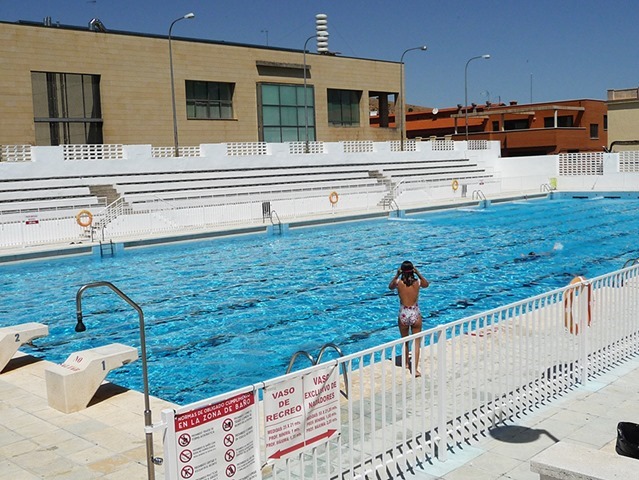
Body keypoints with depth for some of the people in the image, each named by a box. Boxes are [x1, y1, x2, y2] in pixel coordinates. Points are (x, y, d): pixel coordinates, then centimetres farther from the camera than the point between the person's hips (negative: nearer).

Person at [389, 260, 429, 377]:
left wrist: (396, 275, 7)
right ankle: (415, 369, -4)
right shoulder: (417, 282, -8)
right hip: (415, 314, -1)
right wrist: (418, 273, 9)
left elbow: (390, 286, 14)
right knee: (416, 342, 6)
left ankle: (406, 363, 39)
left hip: (403, 314, 1)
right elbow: (426, 284, 16)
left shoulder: (398, 282, -9)